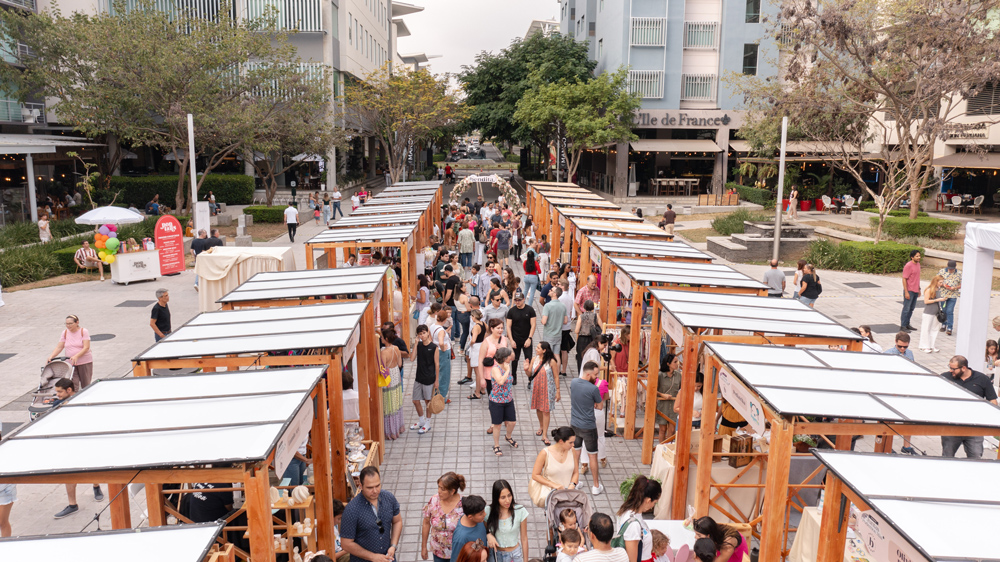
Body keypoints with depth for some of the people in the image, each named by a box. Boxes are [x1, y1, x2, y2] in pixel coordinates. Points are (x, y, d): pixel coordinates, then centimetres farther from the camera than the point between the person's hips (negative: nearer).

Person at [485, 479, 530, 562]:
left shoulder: (520, 511, -19)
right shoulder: (488, 511, -17)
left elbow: (524, 539, -9)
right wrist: (488, 535, -21)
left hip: (515, 555, -1)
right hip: (495, 554, 1)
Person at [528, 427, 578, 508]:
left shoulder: (572, 451, -1)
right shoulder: (545, 453, -14)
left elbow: (576, 472, 8)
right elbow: (535, 475, -8)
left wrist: (572, 485, -12)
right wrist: (554, 485, -16)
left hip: (566, 489, 3)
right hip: (547, 488, -2)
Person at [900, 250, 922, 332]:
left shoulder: (918, 264, 9)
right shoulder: (908, 266, -16)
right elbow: (904, 279, -16)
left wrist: (919, 289, 18)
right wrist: (906, 292, -19)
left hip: (915, 291, 8)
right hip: (909, 291, -8)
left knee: (911, 309, 15)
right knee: (906, 309, -2)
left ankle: (907, 324, 26)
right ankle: (902, 326, 4)